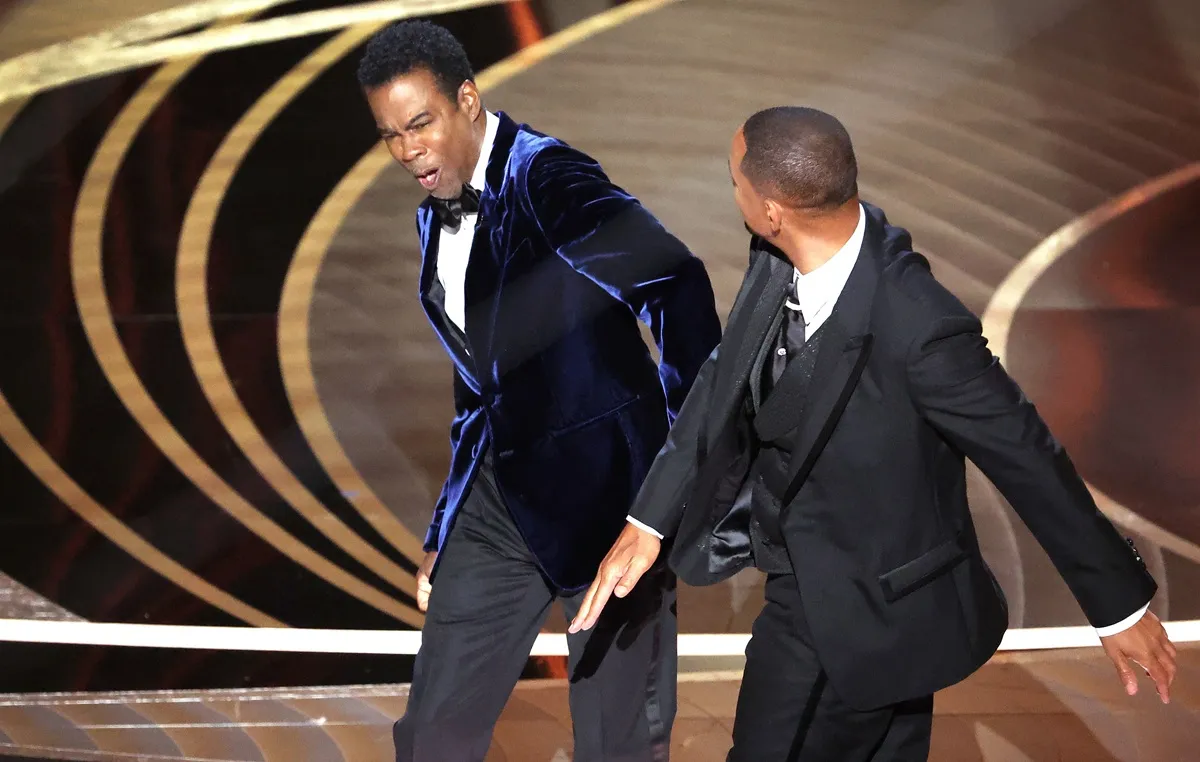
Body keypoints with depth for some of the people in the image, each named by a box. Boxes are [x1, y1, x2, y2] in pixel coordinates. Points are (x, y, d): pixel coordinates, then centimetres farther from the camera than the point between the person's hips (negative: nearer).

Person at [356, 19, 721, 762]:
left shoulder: (547, 180, -16)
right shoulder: (439, 215, 10)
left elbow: (676, 282, -28)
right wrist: (444, 535, 19)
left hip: (599, 484, -8)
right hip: (501, 494, 8)